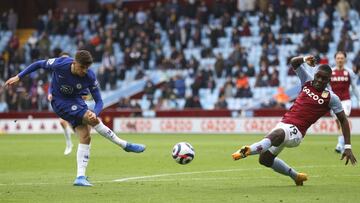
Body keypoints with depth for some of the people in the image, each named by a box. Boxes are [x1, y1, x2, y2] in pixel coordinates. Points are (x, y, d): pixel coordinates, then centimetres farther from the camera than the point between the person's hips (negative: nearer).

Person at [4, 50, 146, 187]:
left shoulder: (90, 77, -20)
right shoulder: (60, 64, -26)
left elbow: (98, 100, -15)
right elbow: (39, 64, -9)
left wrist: (95, 113, -37)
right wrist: (18, 77, -7)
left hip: (76, 101, 4)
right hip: (60, 102, -4)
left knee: (85, 137, -9)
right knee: (93, 120, -21)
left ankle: (80, 176, -6)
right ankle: (125, 145, -9)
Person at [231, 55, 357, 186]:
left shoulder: (331, 98, 0)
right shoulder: (308, 81, 13)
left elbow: (343, 121, 3)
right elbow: (294, 62, 20)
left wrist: (347, 147, -3)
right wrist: (304, 60, -4)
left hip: (295, 131, -7)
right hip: (283, 124, 7)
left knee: (277, 134, -40)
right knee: (265, 159, 10)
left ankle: (246, 151, -60)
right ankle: (295, 176, 28)